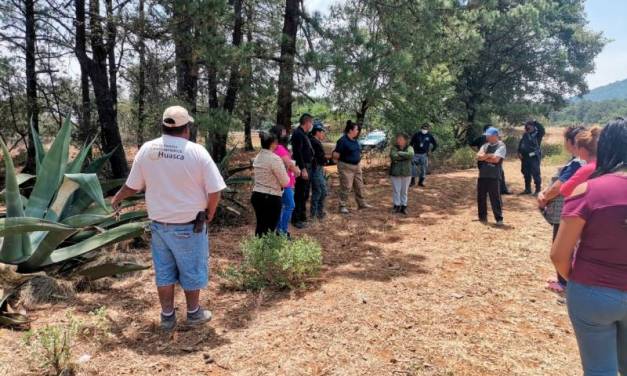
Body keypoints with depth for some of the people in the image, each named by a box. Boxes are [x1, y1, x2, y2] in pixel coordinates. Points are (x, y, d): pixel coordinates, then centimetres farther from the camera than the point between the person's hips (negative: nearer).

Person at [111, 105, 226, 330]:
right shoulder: (197, 151, -15)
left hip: (159, 223, 3)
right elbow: (214, 191, -15)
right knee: (192, 270, 14)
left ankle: (167, 317, 28)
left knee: (163, 271, 16)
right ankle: (193, 313, 29)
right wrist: (210, 214, 4)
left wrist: (116, 199, 24)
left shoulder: (146, 149, -6)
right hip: (189, 226, -3)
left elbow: (132, 186, 3)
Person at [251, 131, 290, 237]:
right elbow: (285, 182, -13)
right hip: (271, 198, -8)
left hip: (256, 195, 8)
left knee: (260, 226, 17)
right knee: (270, 229, 1)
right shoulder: (275, 159, -16)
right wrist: (288, 175, 8)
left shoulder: (257, 157, 8)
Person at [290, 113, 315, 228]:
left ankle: (302, 216, 29)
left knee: (305, 194, 17)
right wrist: (303, 169, -24)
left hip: (307, 166, 10)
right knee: (299, 194, -4)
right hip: (302, 168, -10)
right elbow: (298, 153, -22)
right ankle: (296, 219, 2)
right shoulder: (298, 134, -15)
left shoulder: (303, 134, 16)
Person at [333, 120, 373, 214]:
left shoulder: (355, 140, 7)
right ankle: (343, 206, 6)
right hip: (346, 166, -8)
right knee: (346, 187, -4)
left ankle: (362, 203, 27)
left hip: (357, 166, 8)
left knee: (359, 186, 15)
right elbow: (336, 154, -18)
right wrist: (337, 161, -5)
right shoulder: (343, 140, -18)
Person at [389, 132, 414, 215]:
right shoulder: (394, 148, 0)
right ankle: (397, 206, 11)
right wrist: (405, 156, -12)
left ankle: (403, 206, 14)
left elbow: (411, 155, -19)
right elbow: (393, 156, -19)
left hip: (406, 173, 1)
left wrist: (400, 153, -16)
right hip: (395, 173, -1)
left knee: (404, 190, 6)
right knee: (396, 190, 1)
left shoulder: (409, 148, 2)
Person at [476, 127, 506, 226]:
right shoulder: (485, 145, 15)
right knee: (480, 197, 12)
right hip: (482, 175, 7)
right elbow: (478, 157, 2)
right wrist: (489, 155, -11)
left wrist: (484, 157, -4)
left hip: (494, 176, -7)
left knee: (495, 198, -4)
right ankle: (482, 217, 24)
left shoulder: (501, 146, -4)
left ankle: (499, 219, 4)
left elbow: (496, 159, -17)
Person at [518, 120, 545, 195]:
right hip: (525, 157, 6)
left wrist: (535, 122, -19)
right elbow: (520, 143, 16)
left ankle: (538, 190, -2)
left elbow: (542, 130, -23)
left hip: (534, 157, -6)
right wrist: (519, 152, 5)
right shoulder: (525, 135, 12)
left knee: (536, 174, -7)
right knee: (526, 173, 13)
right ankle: (527, 189, 24)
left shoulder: (537, 134, -3)